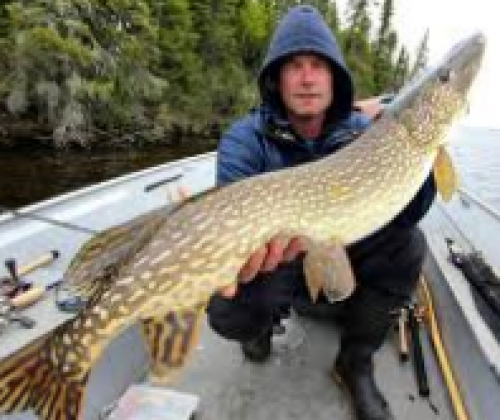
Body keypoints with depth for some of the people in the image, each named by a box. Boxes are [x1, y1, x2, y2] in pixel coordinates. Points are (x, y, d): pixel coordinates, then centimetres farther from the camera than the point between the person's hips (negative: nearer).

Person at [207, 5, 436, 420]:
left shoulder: (363, 131, -8)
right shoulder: (245, 138, -16)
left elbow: (405, 213, -17)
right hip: (274, 260, -2)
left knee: (408, 243, -21)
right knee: (228, 310, -31)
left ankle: (355, 362, 1)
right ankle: (263, 324, 12)